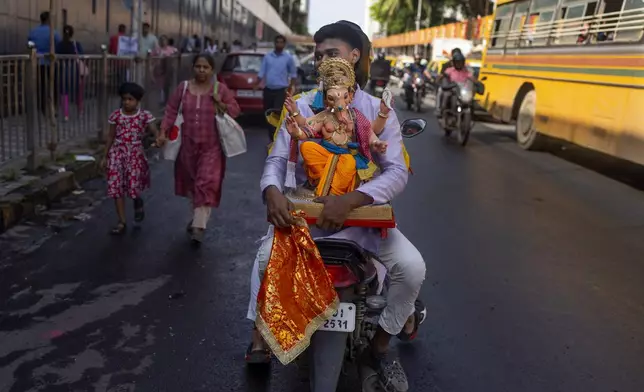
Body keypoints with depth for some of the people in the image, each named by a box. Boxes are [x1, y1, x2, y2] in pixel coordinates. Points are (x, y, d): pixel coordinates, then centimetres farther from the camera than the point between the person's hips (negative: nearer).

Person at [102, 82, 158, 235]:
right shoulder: (115, 115, 0)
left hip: (135, 154, -2)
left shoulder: (144, 116, -5)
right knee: (117, 187, -1)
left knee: (133, 186, -9)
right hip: (117, 153, 2)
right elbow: (111, 137, 8)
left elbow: (155, 131, -12)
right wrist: (105, 157, 10)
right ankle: (122, 222, 9)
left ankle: (138, 202, 29)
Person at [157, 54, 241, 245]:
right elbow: (171, 111, 2)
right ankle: (198, 215, 38)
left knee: (206, 185, -10)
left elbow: (235, 111, 2)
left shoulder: (221, 89, -2)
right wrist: (163, 132, -8)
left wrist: (220, 104, -16)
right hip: (188, 145, 3)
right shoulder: (183, 87, 3)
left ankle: (198, 227, -9)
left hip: (211, 147, -3)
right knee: (191, 182, 16)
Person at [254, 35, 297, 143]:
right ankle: (271, 137, 23)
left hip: (281, 91, -3)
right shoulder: (267, 56, 6)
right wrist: (257, 84, -4)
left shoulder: (288, 58, 0)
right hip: (268, 90, 3)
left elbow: (293, 74, 6)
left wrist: (290, 87, -2)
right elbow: (262, 72, 5)